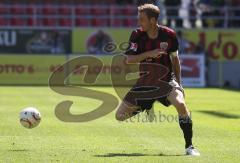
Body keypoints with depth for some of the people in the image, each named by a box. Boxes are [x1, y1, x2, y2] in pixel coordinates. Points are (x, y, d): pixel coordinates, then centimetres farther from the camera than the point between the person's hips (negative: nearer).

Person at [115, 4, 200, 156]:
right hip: (144, 82, 2)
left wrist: (178, 83, 2)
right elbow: (129, 59, -15)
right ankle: (143, 108, 31)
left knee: (180, 104, -31)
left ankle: (189, 146, -17)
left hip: (166, 79, -2)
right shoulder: (137, 35, -9)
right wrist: (149, 53, -29)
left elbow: (175, 59, 5)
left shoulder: (169, 35, -10)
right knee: (120, 115, -3)